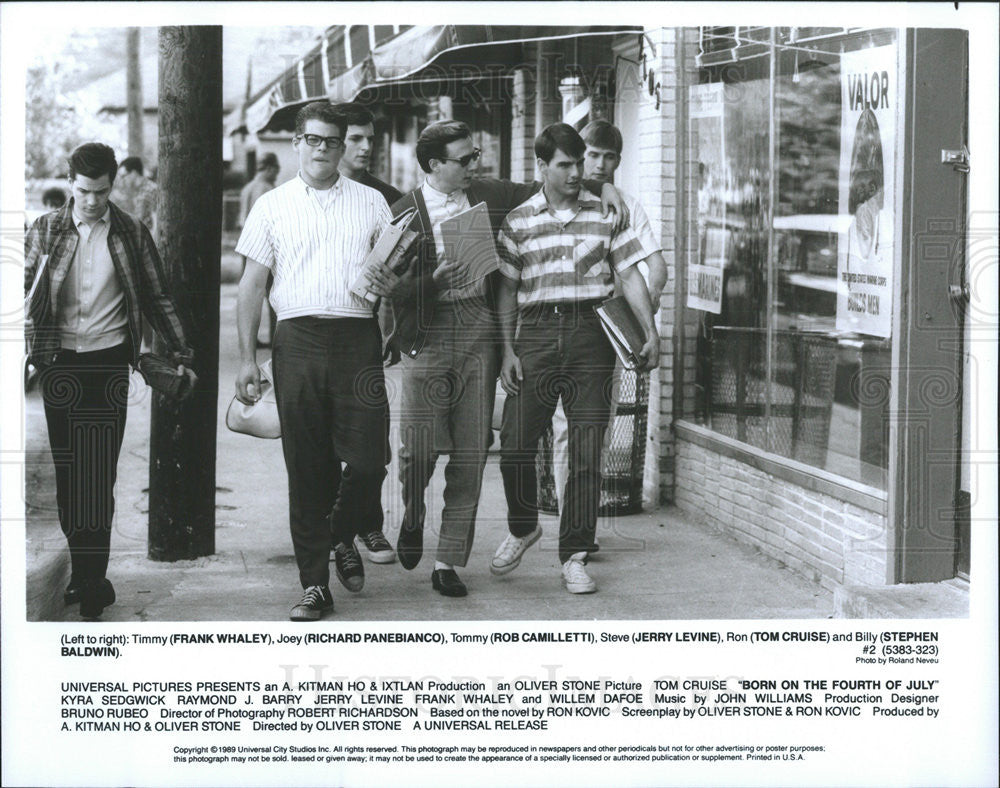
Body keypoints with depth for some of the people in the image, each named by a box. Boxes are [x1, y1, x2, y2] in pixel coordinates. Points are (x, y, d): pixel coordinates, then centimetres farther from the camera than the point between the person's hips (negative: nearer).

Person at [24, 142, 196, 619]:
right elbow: (27, 294, 7)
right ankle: (86, 574, 10)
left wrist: (181, 355, 8)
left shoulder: (131, 235, 5)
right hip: (59, 363, 1)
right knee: (66, 471, 1)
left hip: (108, 363, -1)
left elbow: (157, 300, 11)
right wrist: (27, 353, -5)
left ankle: (90, 579, -2)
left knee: (99, 475, -6)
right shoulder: (45, 231, 6)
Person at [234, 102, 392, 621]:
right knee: (307, 465, 1)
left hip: (358, 338, 0)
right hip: (299, 339, 0)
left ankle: (342, 537, 23)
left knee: (368, 458, -7)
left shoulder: (371, 204, 13)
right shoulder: (272, 206, 11)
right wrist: (247, 359, 1)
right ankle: (314, 583, 7)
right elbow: (252, 286, 8)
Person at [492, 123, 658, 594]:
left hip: (590, 336, 0)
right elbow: (507, 290, 9)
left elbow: (629, 275, 8)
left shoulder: (605, 215, 9)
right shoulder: (518, 221, 9)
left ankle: (574, 556, 7)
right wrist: (507, 351, 1)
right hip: (537, 333, 0)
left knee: (587, 453, -2)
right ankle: (522, 528, 24)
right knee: (515, 445, -4)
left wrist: (650, 331, -1)